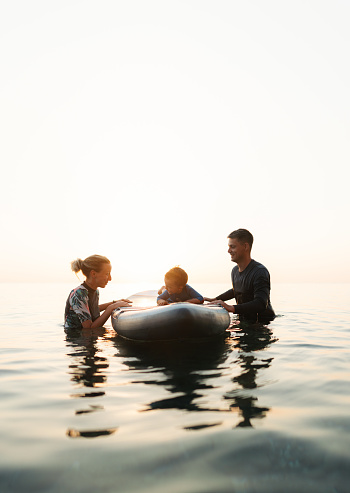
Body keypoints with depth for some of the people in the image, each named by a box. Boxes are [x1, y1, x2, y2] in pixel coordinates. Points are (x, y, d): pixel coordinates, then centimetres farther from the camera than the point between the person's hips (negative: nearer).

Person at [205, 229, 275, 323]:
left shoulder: (260, 272, -21)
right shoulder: (235, 271, 6)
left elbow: (261, 304, -32)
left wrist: (232, 308, -39)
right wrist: (215, 300, 21)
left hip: (263, 321, -7)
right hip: (244, 321, 8)